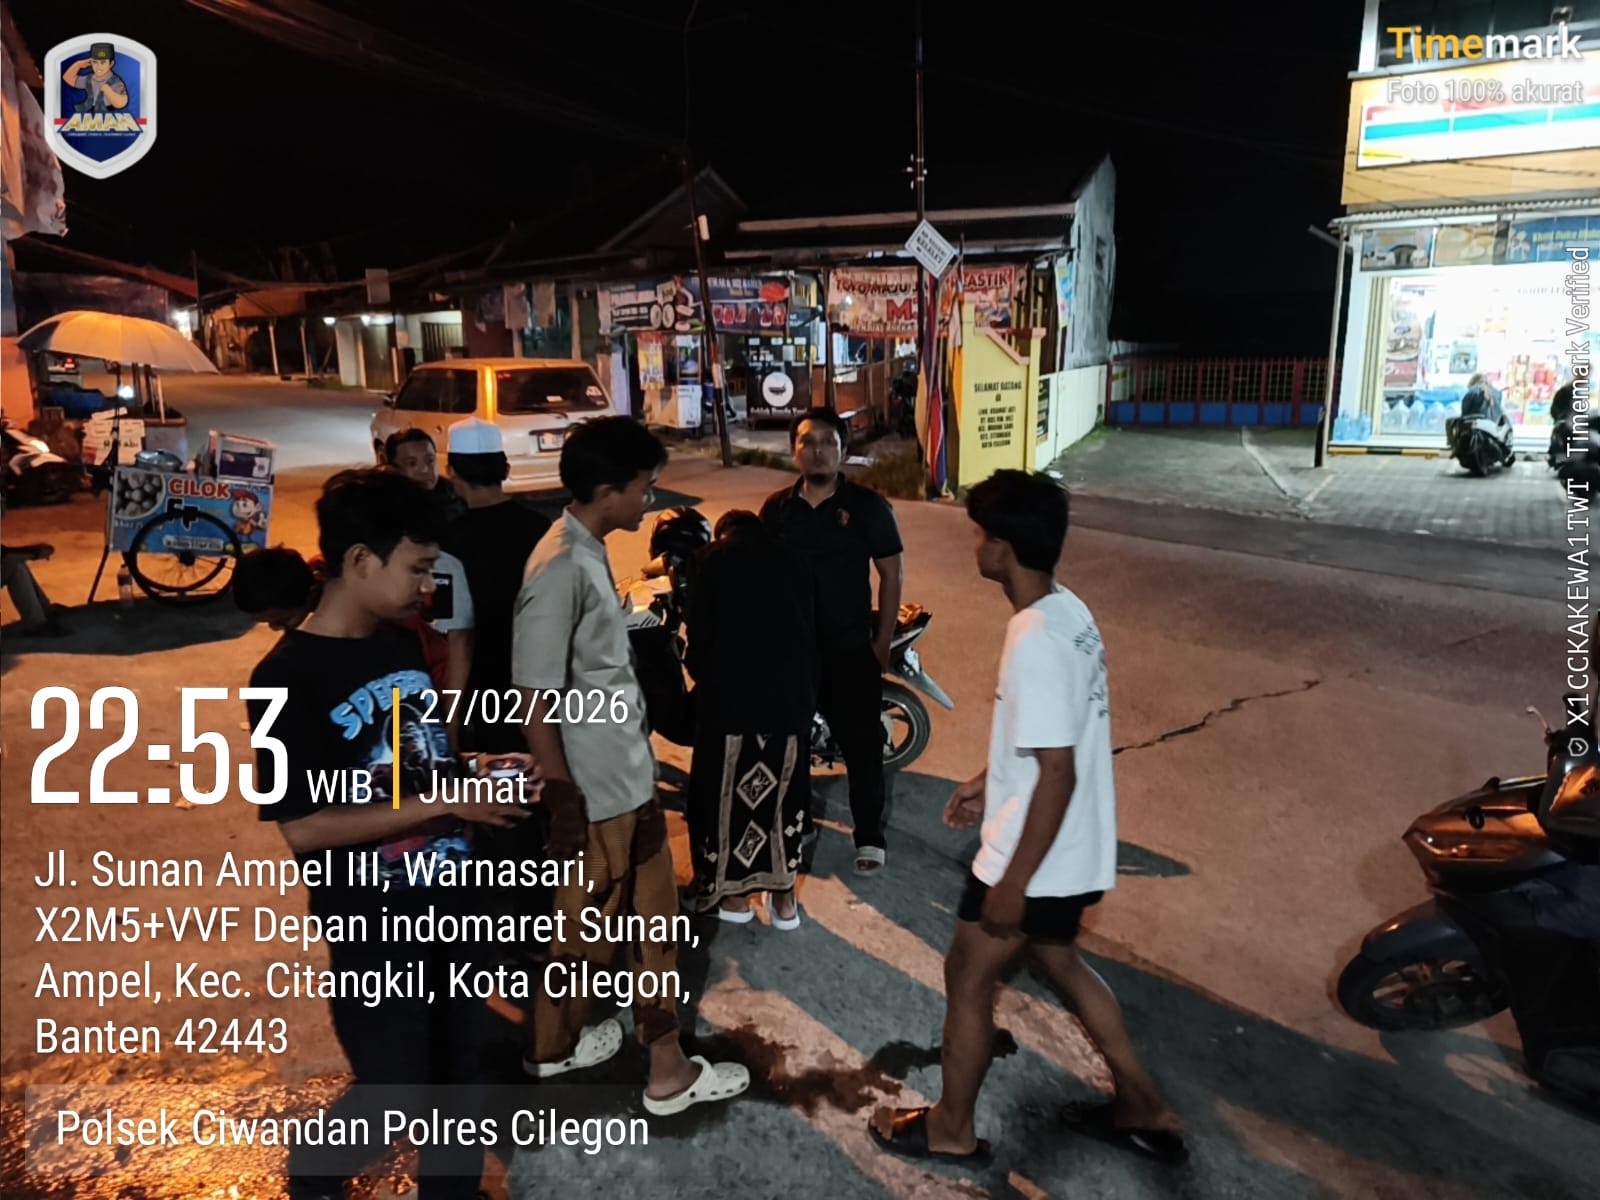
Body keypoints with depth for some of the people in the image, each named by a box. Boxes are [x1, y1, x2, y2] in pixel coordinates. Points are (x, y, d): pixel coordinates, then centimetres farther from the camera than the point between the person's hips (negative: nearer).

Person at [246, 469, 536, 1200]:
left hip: (452, 901, 7)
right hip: (373, 926, -6)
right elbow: (302, 829, -22)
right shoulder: (289, 679, -19)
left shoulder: (401, 645, 3)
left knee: (461, 1071, 18)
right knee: (394, 1096, 8)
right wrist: (445, 800, -23)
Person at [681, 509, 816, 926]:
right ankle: (783, 896, 24)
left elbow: (700, 633, 1)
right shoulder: (794, 561, 15)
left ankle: (734, 894, 25)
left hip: (732, 696, -3)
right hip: (792, 697, 3)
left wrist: (703, 680, 18)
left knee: (727, 792, 13)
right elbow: (813, 630, 13)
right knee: (785, 792, 16)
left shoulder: (713, 559, 6)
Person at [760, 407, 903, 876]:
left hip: (850, 651, -3)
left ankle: (870, 836, 24)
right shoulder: (776, 508, 1)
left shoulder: (867, 506, -7)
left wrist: (882, 643, -6)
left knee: (862, 748, 7)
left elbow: (892, 574, -4)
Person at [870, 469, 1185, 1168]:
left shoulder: (1035, 641, -28)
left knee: (967, 978, 11)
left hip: (1034, 857, -9)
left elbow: (1057, 775, -27)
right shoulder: (1067, 612, 2)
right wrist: (989, 781, 19)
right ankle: (1142, 1109, 40)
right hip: (1073, 850, 9)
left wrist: (1012, 883, -20)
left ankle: (950, 1129, 32)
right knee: (1059, 960, 27)